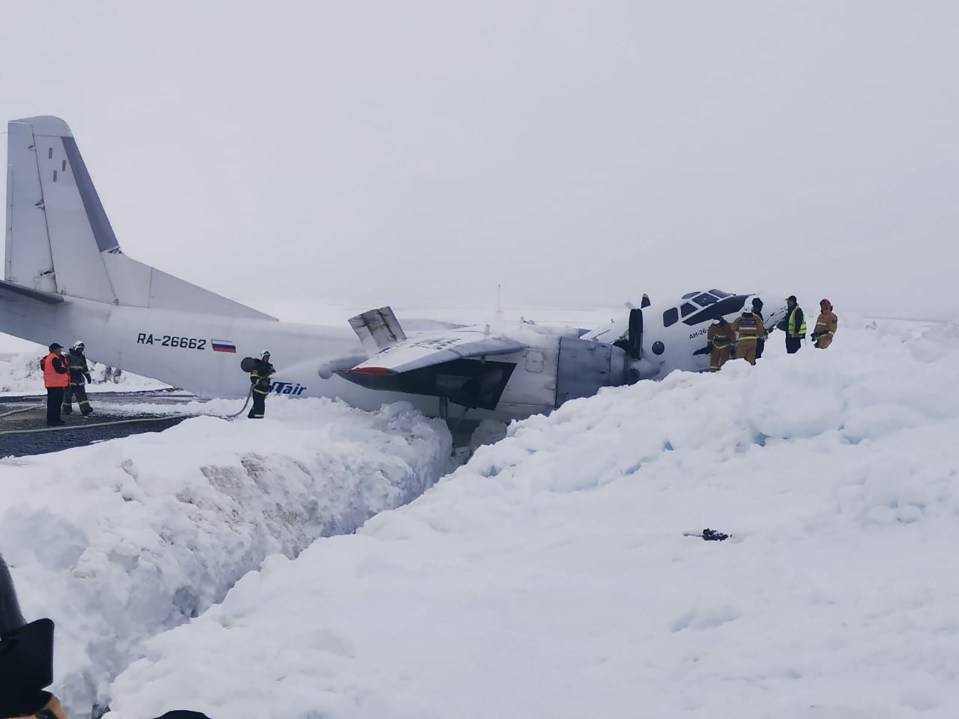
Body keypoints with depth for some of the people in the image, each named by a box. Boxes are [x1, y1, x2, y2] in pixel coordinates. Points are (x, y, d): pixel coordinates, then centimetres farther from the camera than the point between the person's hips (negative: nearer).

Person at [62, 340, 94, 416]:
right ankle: (67, 409, 13)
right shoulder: (68, 356, -7)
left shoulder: (82, 357, 13)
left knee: (82, 394, -3)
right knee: (68, 394, 3)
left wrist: (88, 376, 19)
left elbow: (85, 368, 22)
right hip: (70, 379, -5)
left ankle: (85, 408, -9)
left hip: (79, 379, 5)